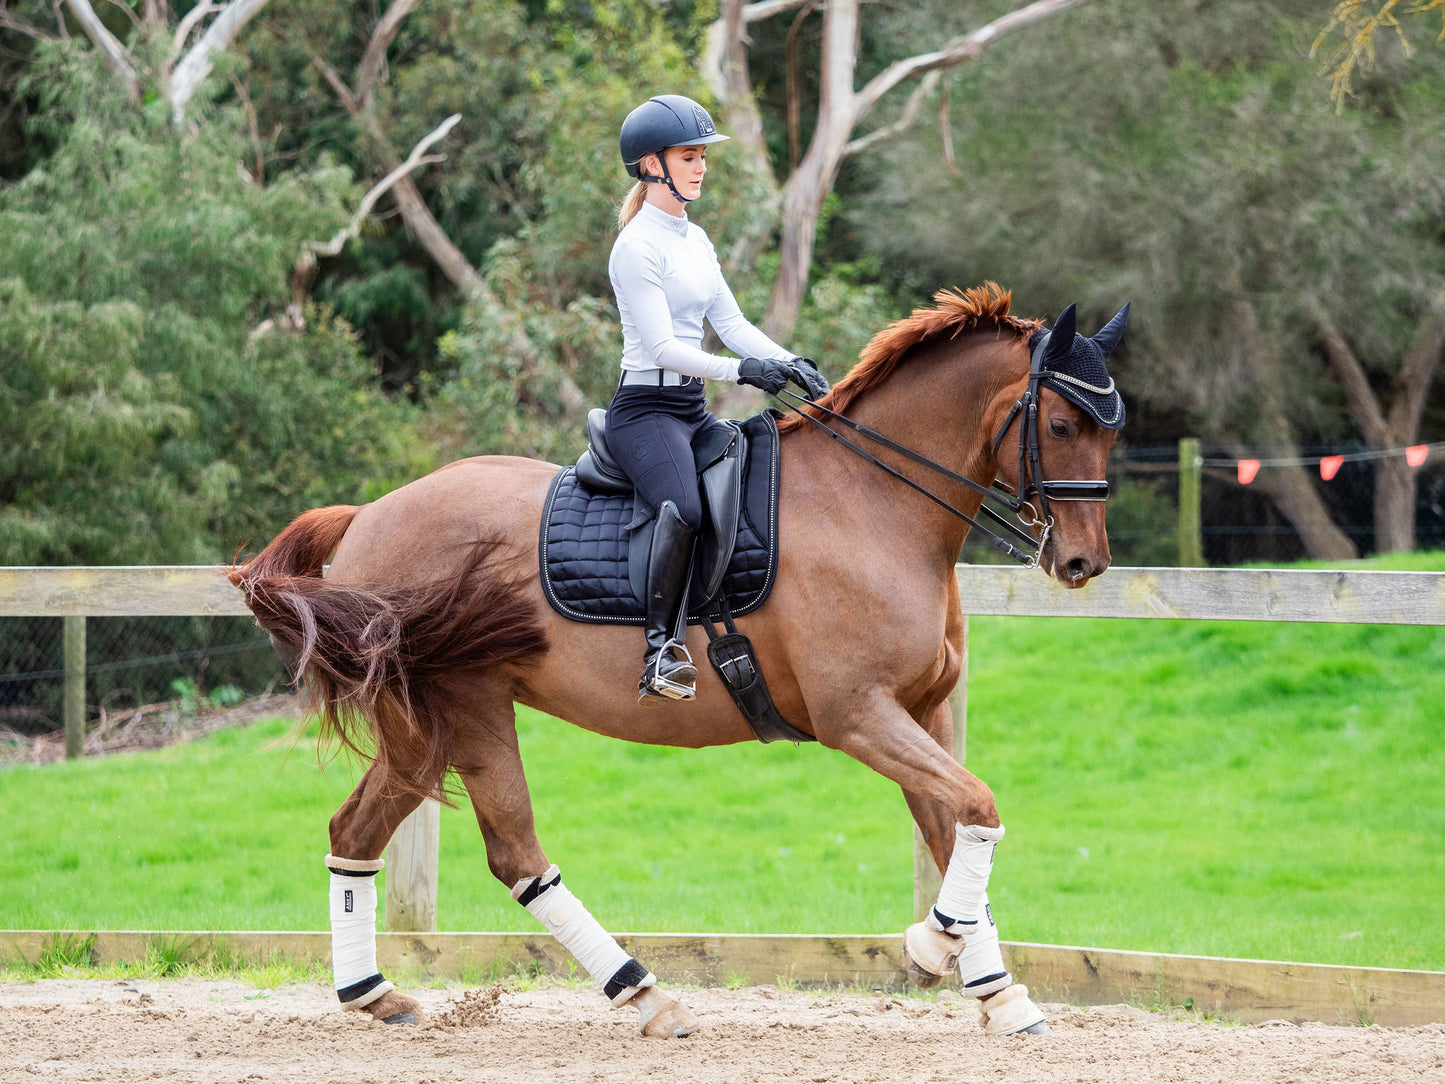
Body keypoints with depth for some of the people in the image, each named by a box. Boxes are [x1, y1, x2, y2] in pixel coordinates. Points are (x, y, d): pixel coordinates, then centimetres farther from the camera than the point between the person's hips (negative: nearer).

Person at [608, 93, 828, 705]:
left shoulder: (695, 240, 17)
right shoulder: (637, 247, -12)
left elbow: (731, 323, 14)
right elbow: (661, 346, -19)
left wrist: (790, 365, -2)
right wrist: (742, 370, -27)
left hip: (693, 409, 10)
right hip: (646, 408, -10)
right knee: (684, 509, -33)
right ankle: (662, 647, -32)